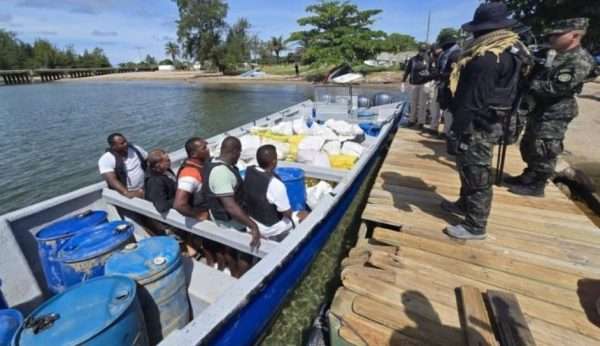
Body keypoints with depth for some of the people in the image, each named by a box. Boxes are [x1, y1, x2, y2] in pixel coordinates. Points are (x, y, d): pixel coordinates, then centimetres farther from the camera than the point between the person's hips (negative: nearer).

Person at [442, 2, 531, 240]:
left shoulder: (487, 59, -21)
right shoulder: (511, 51, 12)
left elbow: (471, 101, -25)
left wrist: (457, 132, -22)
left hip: (477, 126, -10)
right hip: (490, 122, 10)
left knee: (476, 175, -1)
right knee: (470, 170, 22)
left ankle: (475, 226, 12)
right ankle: (465, 204, 40)